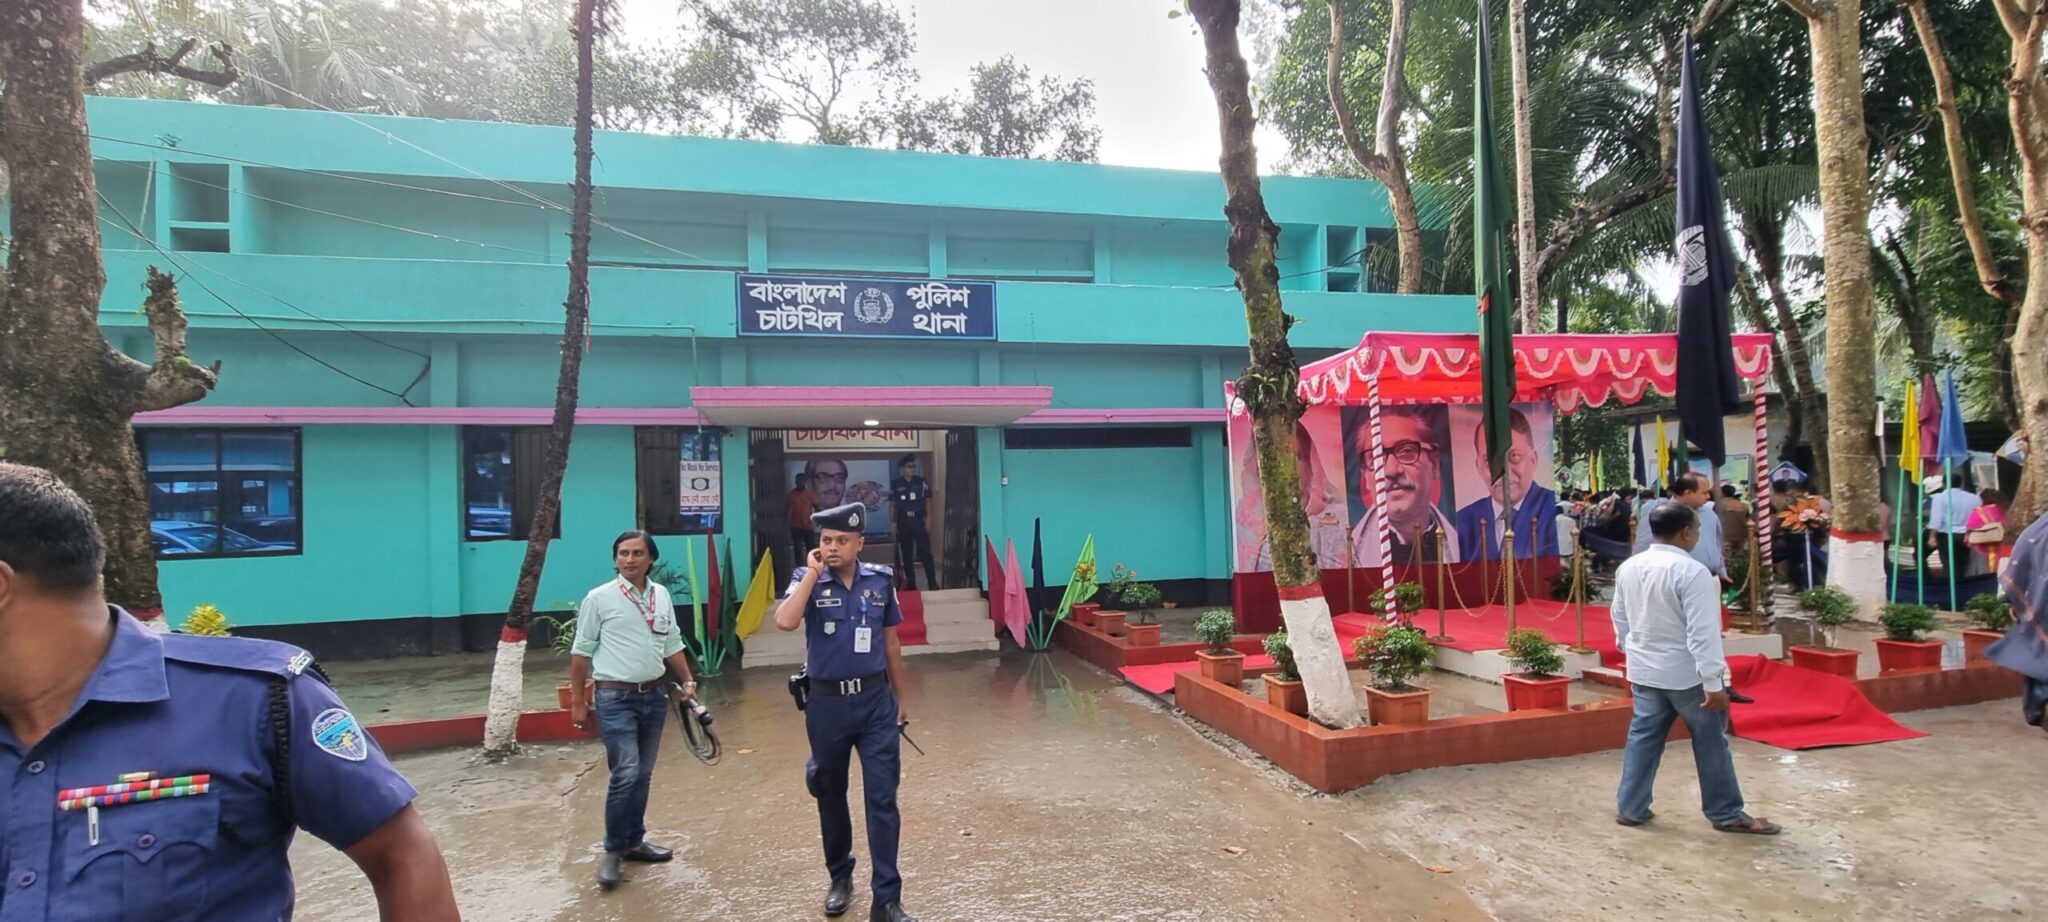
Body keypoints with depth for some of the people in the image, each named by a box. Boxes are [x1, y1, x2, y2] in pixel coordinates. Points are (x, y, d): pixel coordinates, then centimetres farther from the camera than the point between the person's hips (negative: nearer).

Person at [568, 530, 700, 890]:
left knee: (643, 774, 12)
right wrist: (579, 702, -3)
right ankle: (612, 850, 4)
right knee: (626, 773, -13)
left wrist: (688, 681, 10)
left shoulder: (662, 595, 7)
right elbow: (581, 653, -3)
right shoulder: (599, 598, -6)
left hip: (654, 695, 5)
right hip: (616, 698, -5)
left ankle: (634, 841, 26)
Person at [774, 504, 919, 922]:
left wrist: (899, 698, 14)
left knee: (883, 799, -1)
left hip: (876, 700, 0)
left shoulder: (880, 580, -1)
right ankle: (840, 877, 38)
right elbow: (785, 622, -27)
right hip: (827, 703, 0)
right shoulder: (808, 580, -5)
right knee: (830, 795, 15)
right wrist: (813, 572, -21)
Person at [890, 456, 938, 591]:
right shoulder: (895, 484, 2)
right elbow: (892, 504, 7)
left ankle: (932, 583, -7)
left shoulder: (922, 482, 2)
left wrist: (928, 520, -4)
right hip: (904, 524, 1)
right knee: (907, 556, 7)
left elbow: (928, 501, 4)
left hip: (920, 523, -1)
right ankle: (911, 584, 16)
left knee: (926, 553, -7)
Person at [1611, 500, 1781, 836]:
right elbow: (1703, 633, -22)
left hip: (1644, 670, 6)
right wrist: (1713, 682, -19)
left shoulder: (1627, 568, 2)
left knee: (1643, 737, 14)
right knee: (1711, 742, 10)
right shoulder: (1691, 572, -20)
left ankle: (1630, 807, 17)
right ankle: (1726, 814, 22)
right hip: (1686, 674, -6)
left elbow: (1619, 617, 12)